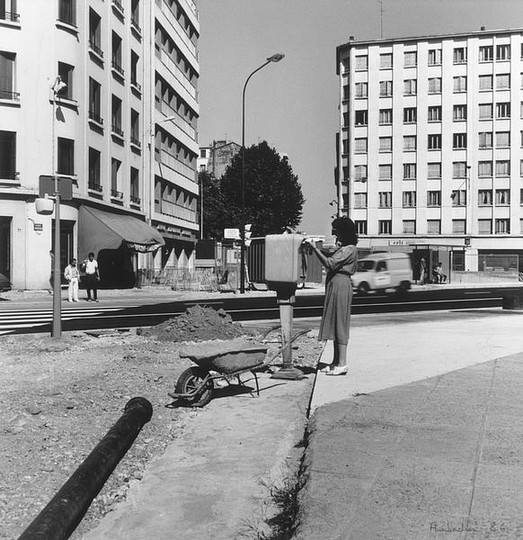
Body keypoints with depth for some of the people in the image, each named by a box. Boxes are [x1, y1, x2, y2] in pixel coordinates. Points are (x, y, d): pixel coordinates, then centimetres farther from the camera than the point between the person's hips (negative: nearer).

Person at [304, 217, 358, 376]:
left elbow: (330, 264, -21)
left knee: (339, 323, -8)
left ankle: (342, 364, -5)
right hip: (334, 284, 10)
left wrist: (314, 248, -19)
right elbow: (331, 260, 17)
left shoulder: (349, 249, -13)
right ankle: (336, 361, 17)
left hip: (340, 284, -10)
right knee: (334, 323, 11)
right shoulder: (342, 246, 17)